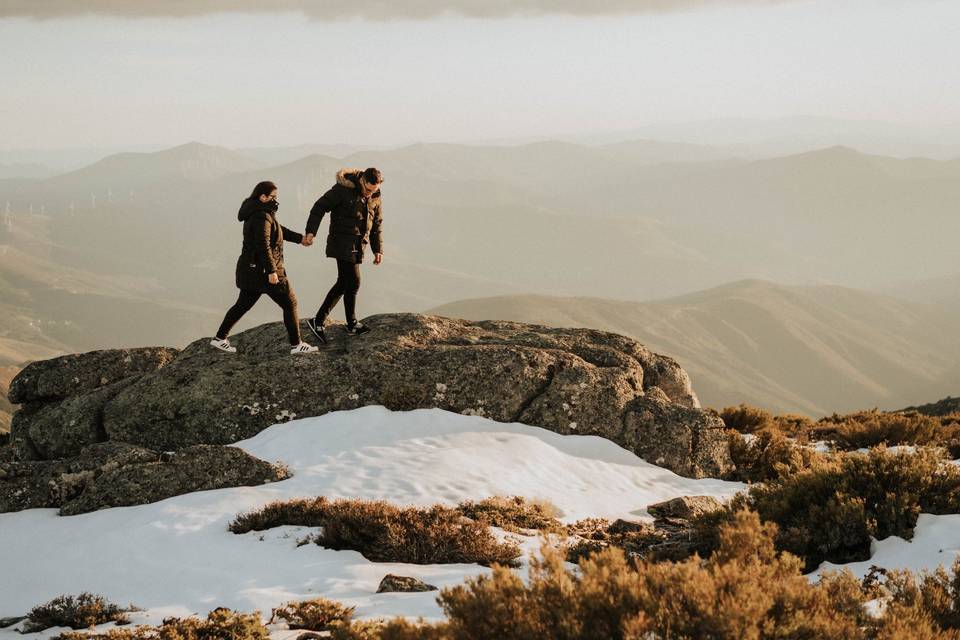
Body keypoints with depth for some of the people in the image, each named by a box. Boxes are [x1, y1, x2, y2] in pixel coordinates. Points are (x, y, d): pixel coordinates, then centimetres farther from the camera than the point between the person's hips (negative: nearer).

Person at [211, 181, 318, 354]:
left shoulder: (257, 212, 11)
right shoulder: (262, 217, -21)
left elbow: (278, 229, 24)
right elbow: (263, 245, -27)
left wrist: (299, 238, 28)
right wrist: (272, 271, -27)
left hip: (251, 269, 10)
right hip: (263, 270, -10)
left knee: (243, 304, 17)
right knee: (290, 303, 1)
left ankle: (220, 338, 19)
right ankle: (296, 344, 5)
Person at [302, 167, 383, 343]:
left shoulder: (375, 197, 4)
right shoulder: (343, 190, -16)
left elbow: (376, 224, 14)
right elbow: (320, 207, -12)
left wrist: (378, 249, 10)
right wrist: (311, 231, -20)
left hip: (357, 246, 7)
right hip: (343, 244, -7)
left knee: (343, 283, 10)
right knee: (353, 283, -7)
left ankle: (319, 321, 16)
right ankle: (352, 325, 8)